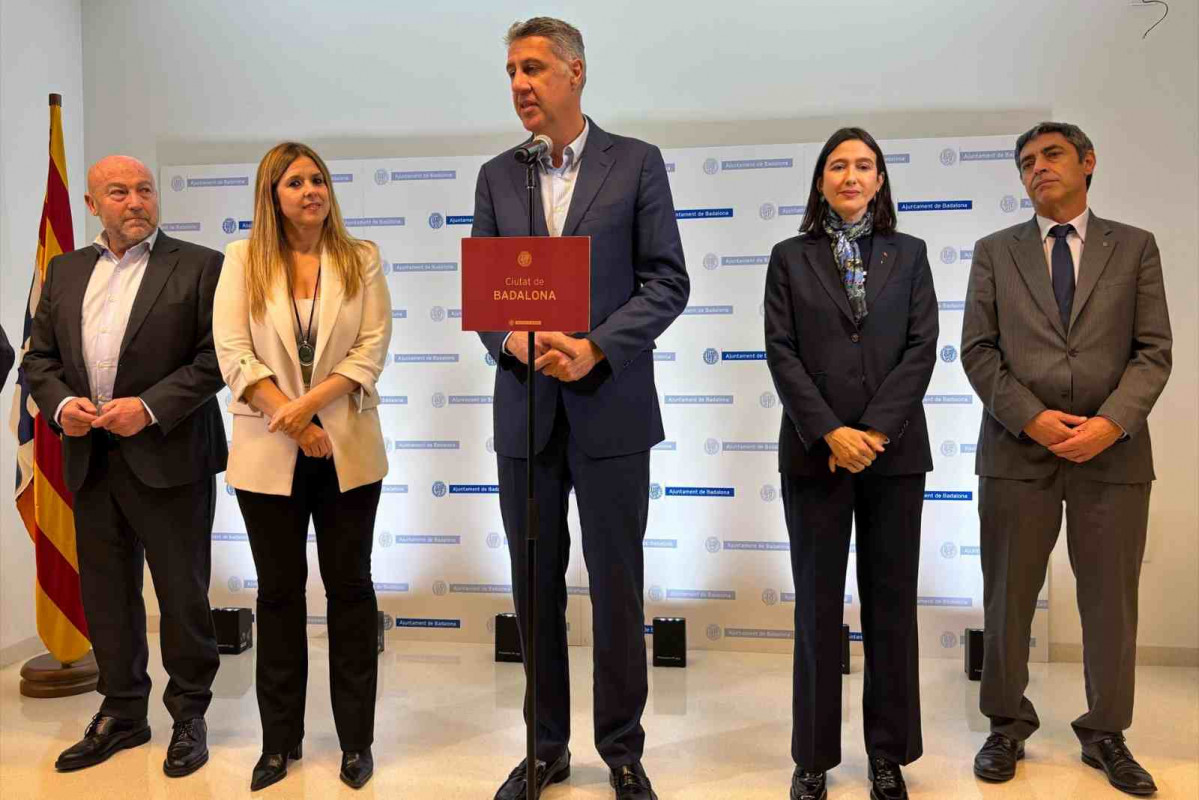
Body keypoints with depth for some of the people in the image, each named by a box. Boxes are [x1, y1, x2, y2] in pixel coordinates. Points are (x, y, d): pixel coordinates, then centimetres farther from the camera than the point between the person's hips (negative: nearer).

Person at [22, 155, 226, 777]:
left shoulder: (198, 266, -3)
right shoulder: (65, 271, 14)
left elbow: (216, 357, -10)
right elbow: (38, 357, 15)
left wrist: (150, 407, -18)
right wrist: (60, 403, -4)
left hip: (168, 458, -5)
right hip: (91, 460, 5)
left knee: (182, 593, 4)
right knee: (106, 593, 14)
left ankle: (189, 715, 20)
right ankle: (122, 713, 29)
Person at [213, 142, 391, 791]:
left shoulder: (361, 260, 4)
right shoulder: (243, 260, 3)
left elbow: (371, 351, -5)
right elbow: (233, 353, -5)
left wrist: (309, 403, -16)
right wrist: (292, 420, -13)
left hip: (347, 451, 0)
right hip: (268, 452, 0)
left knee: (350, 587, 6)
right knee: (279, 591, 10)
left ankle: (356, 739, 18)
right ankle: (280, 739, 23)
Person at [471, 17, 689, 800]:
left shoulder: (637, 162, 1)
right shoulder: (497, 176, 10)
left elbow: (667, 281, -4)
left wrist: (593, 348, -17)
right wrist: (513, 341, -13)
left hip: (610, 409, -3)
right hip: (524, 411, 3)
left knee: (617, 587, 6)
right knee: (535, 586, 10)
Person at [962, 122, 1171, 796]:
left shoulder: (1135, 247, 8)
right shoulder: (995, 252, 8)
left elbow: (1154, 352, 2)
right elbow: (978, 350, 1)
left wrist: (1112, 421, -14)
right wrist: (1031, 418, -11)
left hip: (1113, 452, 0)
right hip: (1018, 449, 0)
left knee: (1112, 601, 8)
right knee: (1008, 598, 7)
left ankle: (1106, 734, 25)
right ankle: (1009, 726, 23)